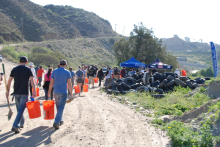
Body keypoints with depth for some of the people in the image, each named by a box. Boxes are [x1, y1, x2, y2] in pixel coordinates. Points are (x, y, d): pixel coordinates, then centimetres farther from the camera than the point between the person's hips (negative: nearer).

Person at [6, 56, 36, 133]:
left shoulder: (14, 69, 6)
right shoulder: (28, 70, -4)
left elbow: (9, 81, 6)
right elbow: (32, 81, -12)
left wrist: (8, 91, 13)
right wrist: (34, 91, -11)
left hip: (16, 92, 4)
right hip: (24, 93, -4)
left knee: (19, 109, 17)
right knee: (21, 109, -2)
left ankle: (21, 124, 28)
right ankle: (15, 126, -11)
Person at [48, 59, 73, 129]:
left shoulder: (54, 71, 3)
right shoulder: (67, 72, -5)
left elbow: (51, 83, 4)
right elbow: (69, 84, -4)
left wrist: (49, 91, 12)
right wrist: (71, 93, 4)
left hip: (56, 92, 4)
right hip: (63, 92, -4)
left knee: (58, 107, 17)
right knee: (61, 107, -2)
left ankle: (60, 120, 28)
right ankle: (56, 122, -10)